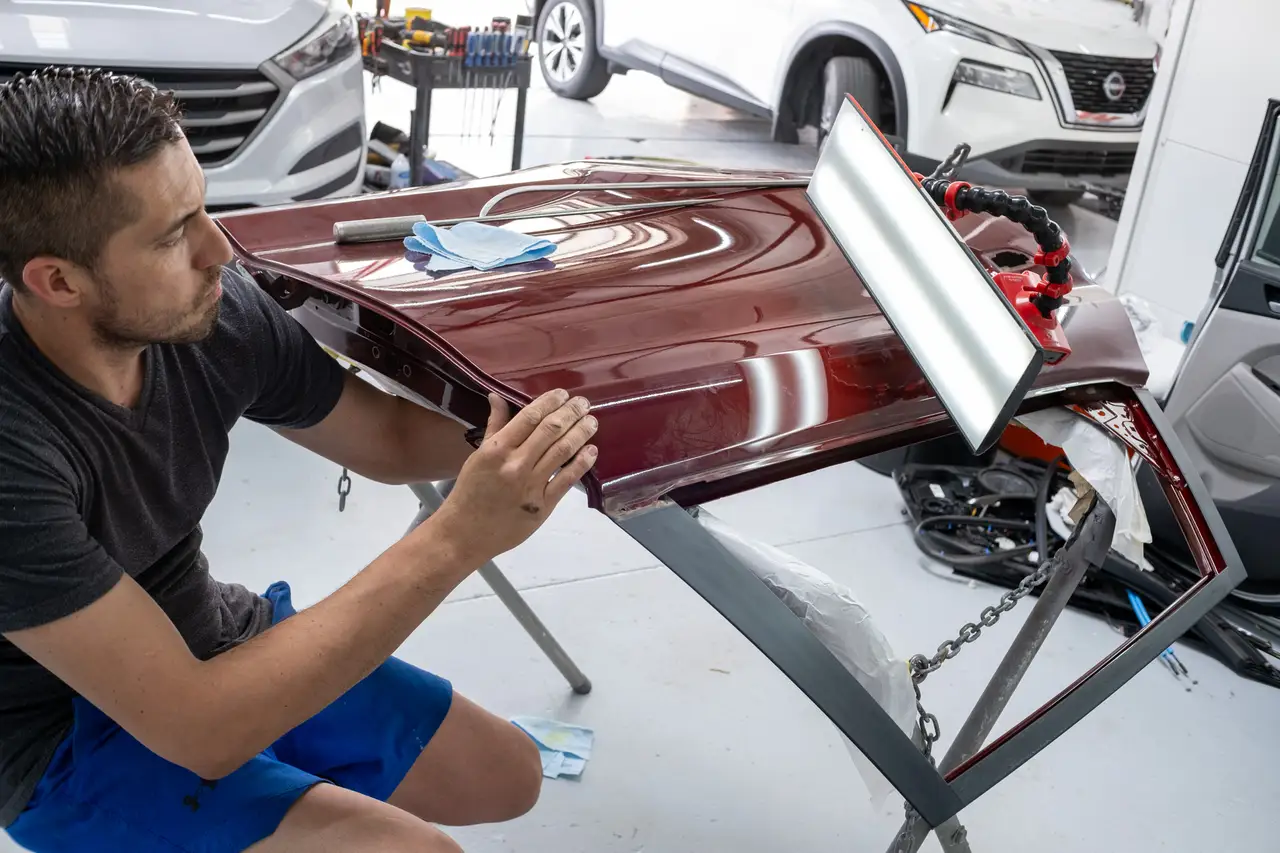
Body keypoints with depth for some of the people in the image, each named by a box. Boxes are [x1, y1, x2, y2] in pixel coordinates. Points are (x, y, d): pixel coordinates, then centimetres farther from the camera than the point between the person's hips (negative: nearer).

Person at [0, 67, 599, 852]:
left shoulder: (217, 313, -17)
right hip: (69, 738, -5)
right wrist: (459, 537, -38)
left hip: (206, 643, 6)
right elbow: (202, 730, -34)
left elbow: (391, 439, -2)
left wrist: (520, 423, -22)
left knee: (507, 778, 11)